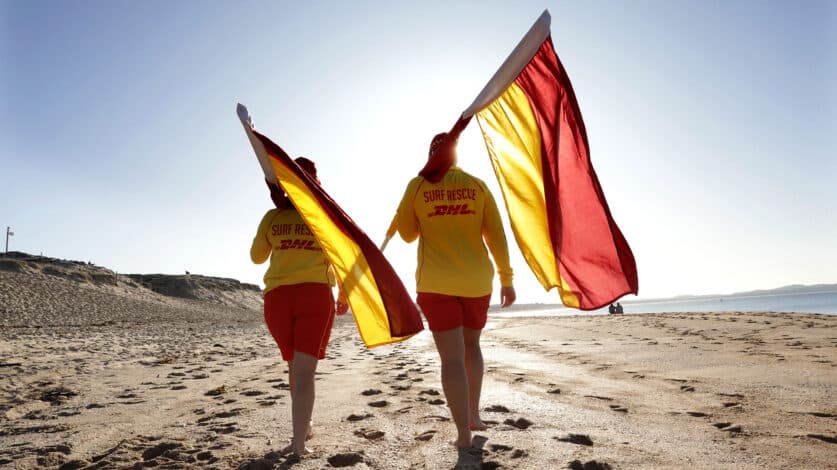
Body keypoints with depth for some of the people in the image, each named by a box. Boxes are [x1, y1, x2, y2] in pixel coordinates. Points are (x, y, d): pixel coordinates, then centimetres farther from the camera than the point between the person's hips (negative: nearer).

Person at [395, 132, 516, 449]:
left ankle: (463, 434, -1)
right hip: (477, 281, 3)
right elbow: (496, 236, 0)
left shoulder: (417, 186, 0)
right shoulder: (477, 186, 4)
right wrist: (506, 279, 4)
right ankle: (474, 415, 26)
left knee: (452, 357, 0)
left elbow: (407, 234, 7)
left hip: (436, 283, -2)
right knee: (471, 345, 23)